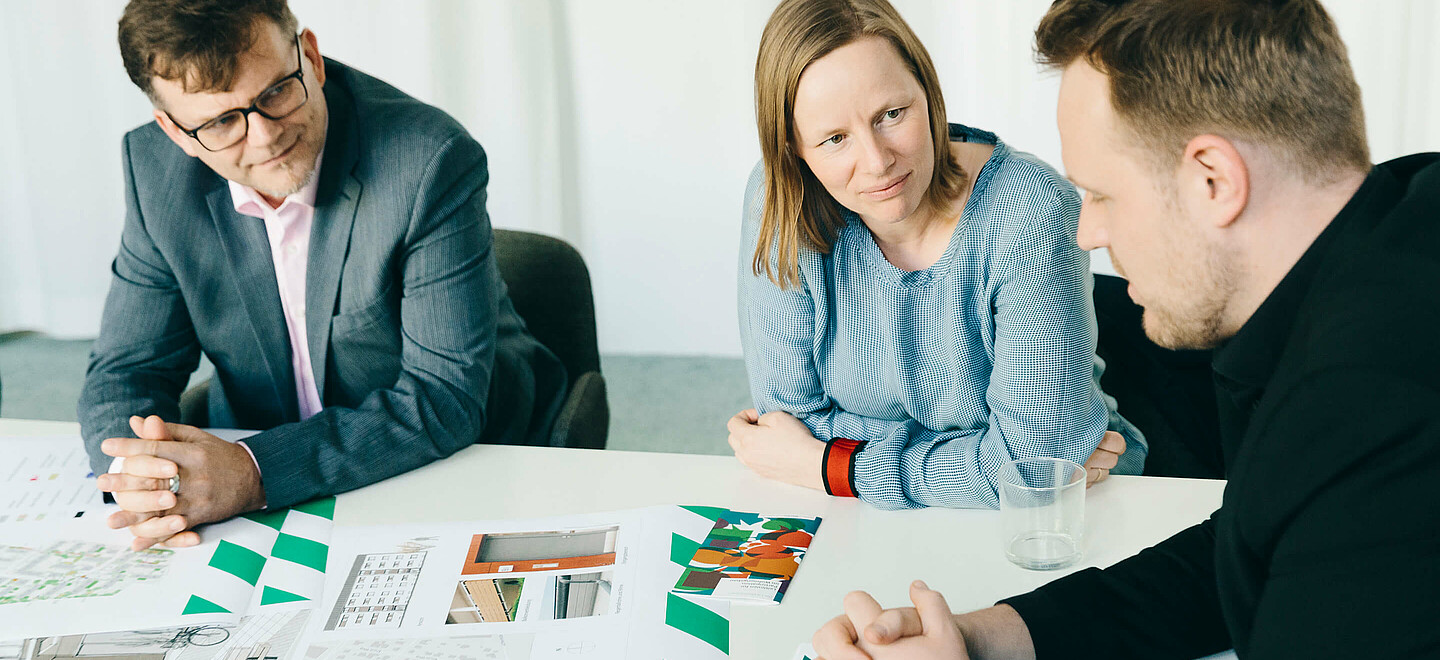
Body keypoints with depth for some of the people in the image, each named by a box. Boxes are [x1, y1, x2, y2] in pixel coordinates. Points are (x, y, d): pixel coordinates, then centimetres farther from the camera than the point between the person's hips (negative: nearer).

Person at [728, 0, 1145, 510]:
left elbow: (1031, 458, -23)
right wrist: (975, 458, -19)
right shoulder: (777, 205, -14)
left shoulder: (1031, 215, -23)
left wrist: (821, 466, -17)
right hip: (863, 525, 1)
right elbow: (790, 413, -12)